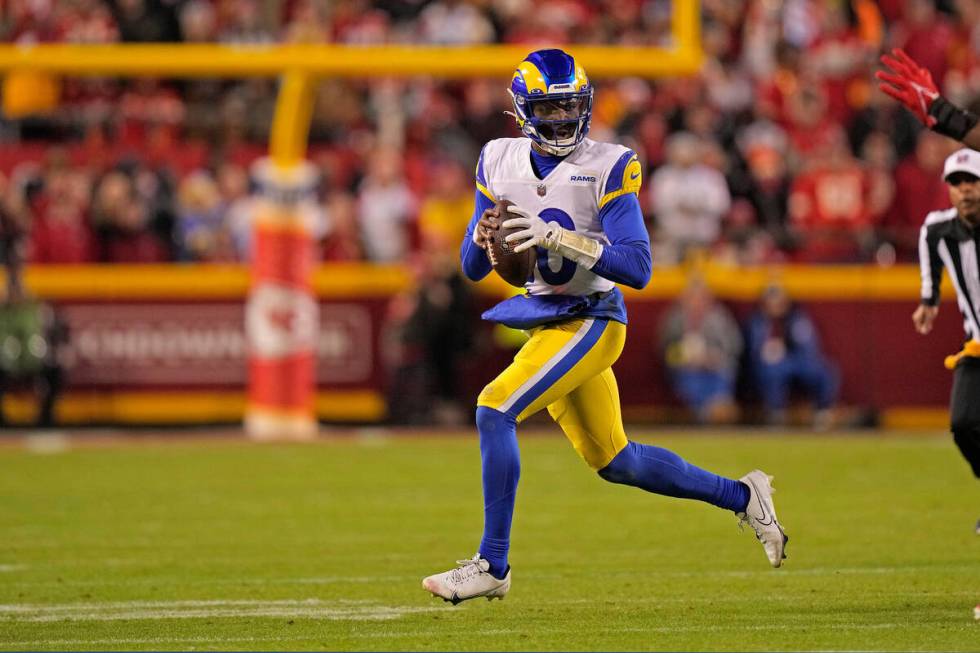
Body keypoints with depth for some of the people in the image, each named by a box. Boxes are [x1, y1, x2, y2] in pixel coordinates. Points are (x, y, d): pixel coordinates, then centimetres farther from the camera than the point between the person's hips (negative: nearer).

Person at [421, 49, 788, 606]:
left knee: (495, 409, -22)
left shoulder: (607, 167, -12)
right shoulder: (501, 163, 4)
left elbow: (639, 268, -18)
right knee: (614, 462, 15)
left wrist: (561, 238, -28)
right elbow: (472, 269, 9)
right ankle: (742, 497, 33)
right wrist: (483, 237, -14)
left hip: (590, 322, -7)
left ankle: (493, 565, -17)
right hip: (545, 325, 7)